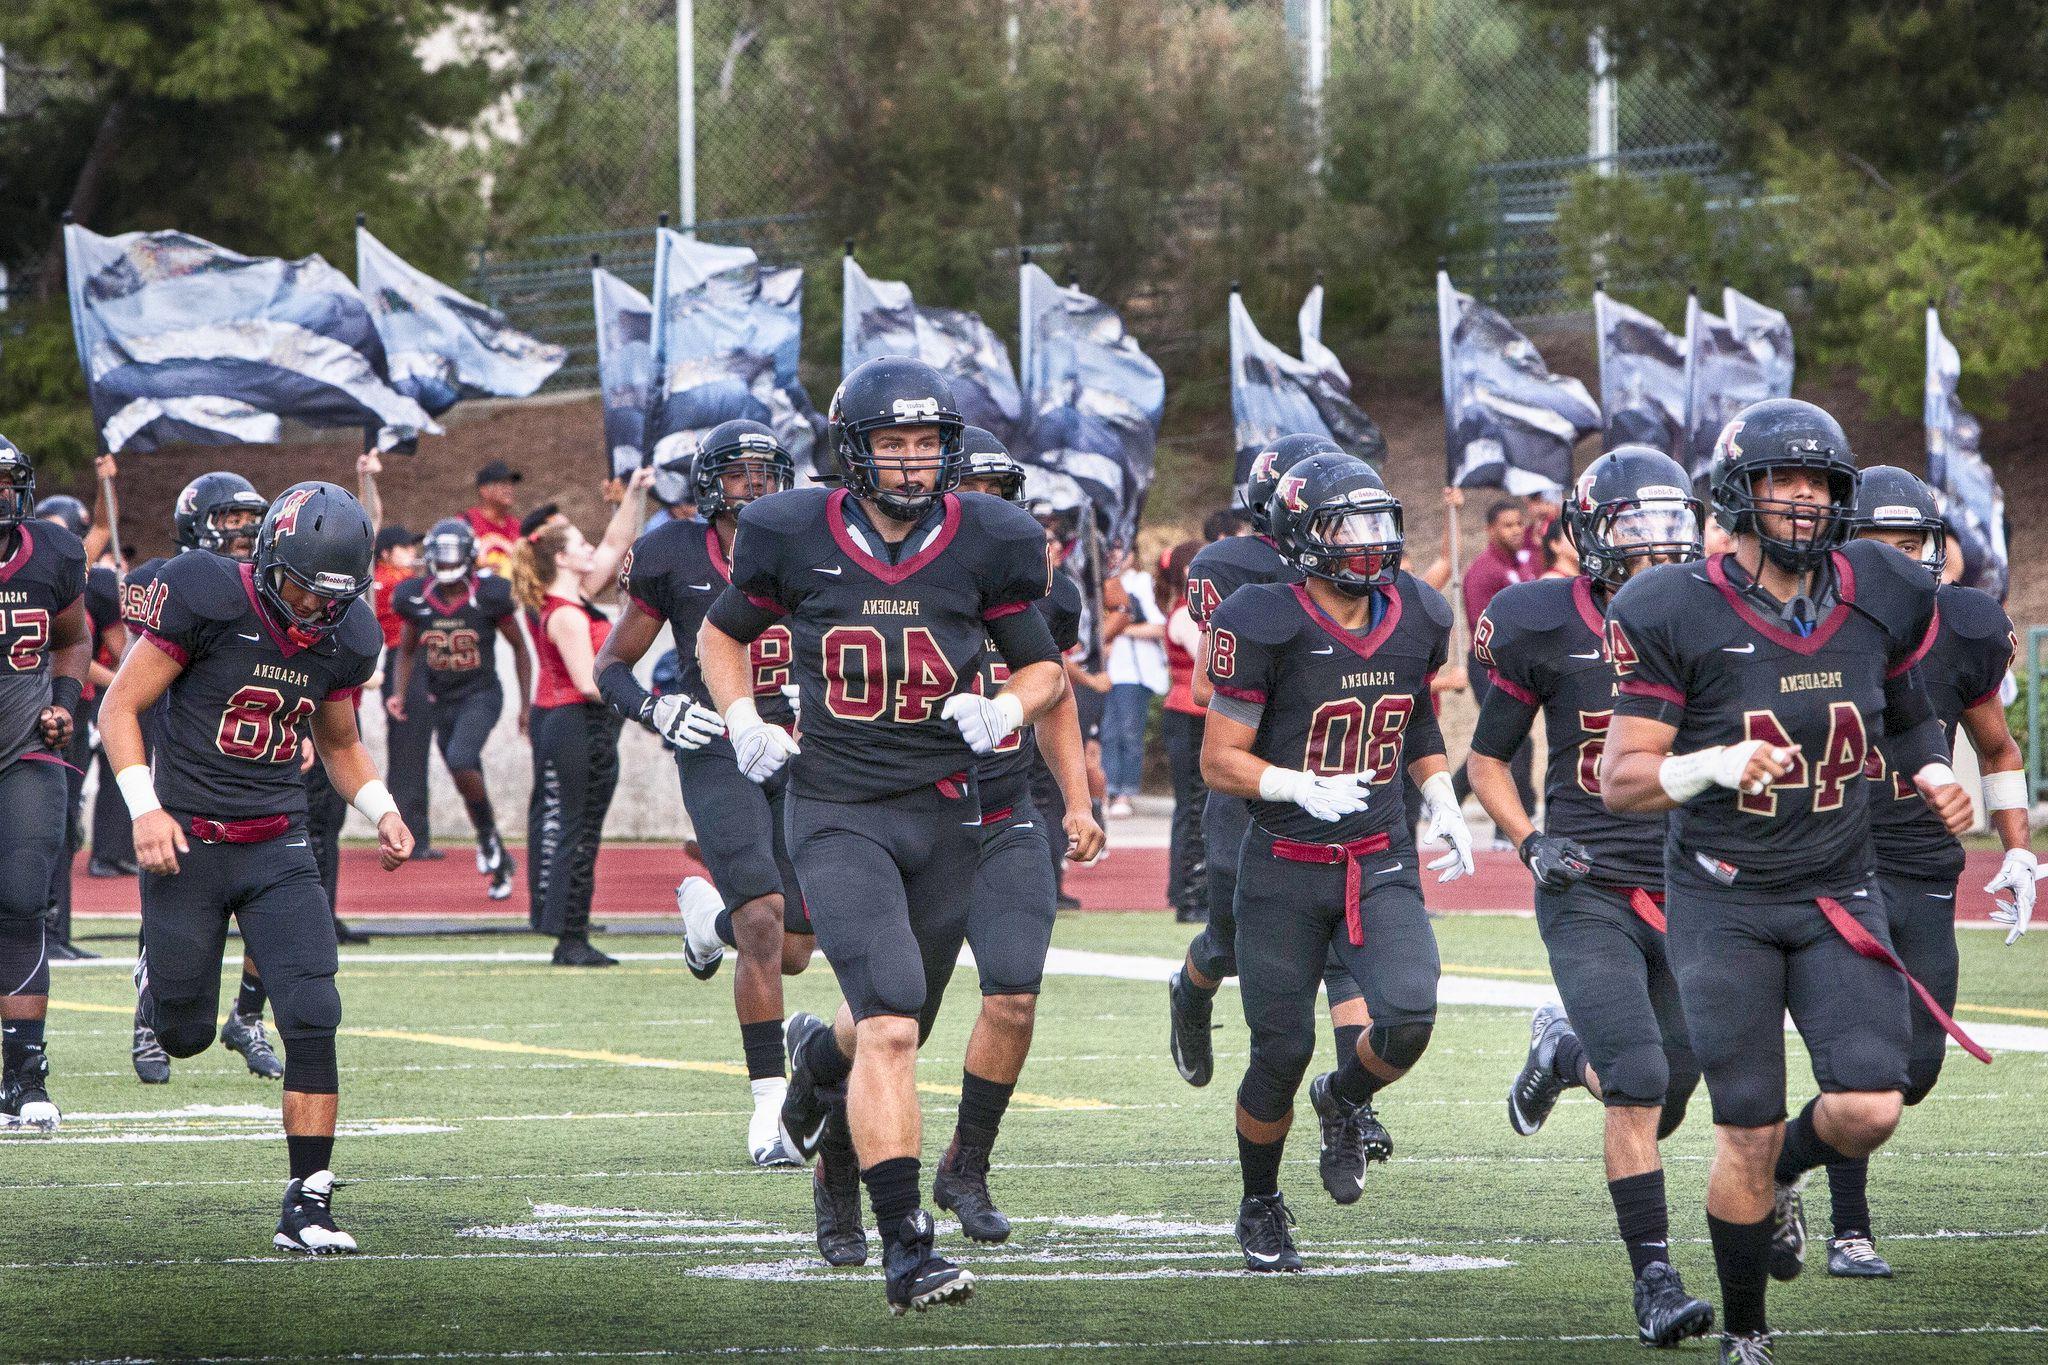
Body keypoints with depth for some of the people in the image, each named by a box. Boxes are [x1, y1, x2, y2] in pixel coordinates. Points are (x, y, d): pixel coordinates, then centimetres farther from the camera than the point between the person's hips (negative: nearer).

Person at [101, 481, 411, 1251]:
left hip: (278, 849, 3)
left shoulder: (343, 638, 2)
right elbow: (120, 706, -8)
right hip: (188, 844, -3)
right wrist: (144, 807, -20)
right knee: (185, 1036, 8)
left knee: (312, 1015, -13)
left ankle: (308, 1203, -8)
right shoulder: (207, 601, -15)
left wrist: (381, 811, 1)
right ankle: (157, 978, 47)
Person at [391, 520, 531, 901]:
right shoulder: (417, 598, -3)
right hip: (441, 701, 5)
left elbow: (519, 648, -1)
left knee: (460, 761, -29)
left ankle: (488, 833, -4)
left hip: (481, 697, -5)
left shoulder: (488, 595, -13)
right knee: (470, 784, 10)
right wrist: (401, 692, -4)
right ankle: (500, 863, 25)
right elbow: (407, 650, 13)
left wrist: (526, 704, -1)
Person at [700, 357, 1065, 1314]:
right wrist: (741, 717, -3)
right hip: (838, 812, -3)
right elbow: (722, 633, 15)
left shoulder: (984, 544, 0)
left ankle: (818, 1055, 54)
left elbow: (1044, 667, 10)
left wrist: (1007, 708, -12)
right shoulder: (797, 538, -3)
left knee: (894, 1029, 15)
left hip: (944, 813, 3)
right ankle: (905, 1248, -19)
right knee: (891, 1026, -20)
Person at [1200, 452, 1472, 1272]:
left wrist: (1442, 803, 8)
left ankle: (1342, 1102, 17)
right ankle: (1260, 1205, 26)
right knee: (1282, 1051, -1)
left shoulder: (1417, 620, 3)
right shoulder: (1267, 626, -14)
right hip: (1285, 867, -3)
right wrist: (1303, 788, -26)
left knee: (1408, 1017, -19)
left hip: (1381, 862, 3)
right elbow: (1219, 762, -12)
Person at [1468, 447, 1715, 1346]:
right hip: (1591, 892, -4)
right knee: (1638, 1089, -17)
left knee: (1661, 1107, 9)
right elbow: (1487, 759, 6)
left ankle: (1564, 1051, 41)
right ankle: (1655, 1283, -10)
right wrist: (1529, 842, -9)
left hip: (1688, 891, 4)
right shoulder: (1546, 629, -4)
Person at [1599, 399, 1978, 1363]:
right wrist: (1717, 766, -29)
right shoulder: (1676, 617, -13)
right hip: (1722, 902, -3)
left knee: (1868, 1111, -12)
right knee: (1749, 1131, -4)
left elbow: (1909, 713, 19)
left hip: (1837, 894, 3)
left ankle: (1778, 1180, 24)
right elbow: (1621, 781, -12)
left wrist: (1932, 772, -2)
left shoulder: (1881, 598, -1)